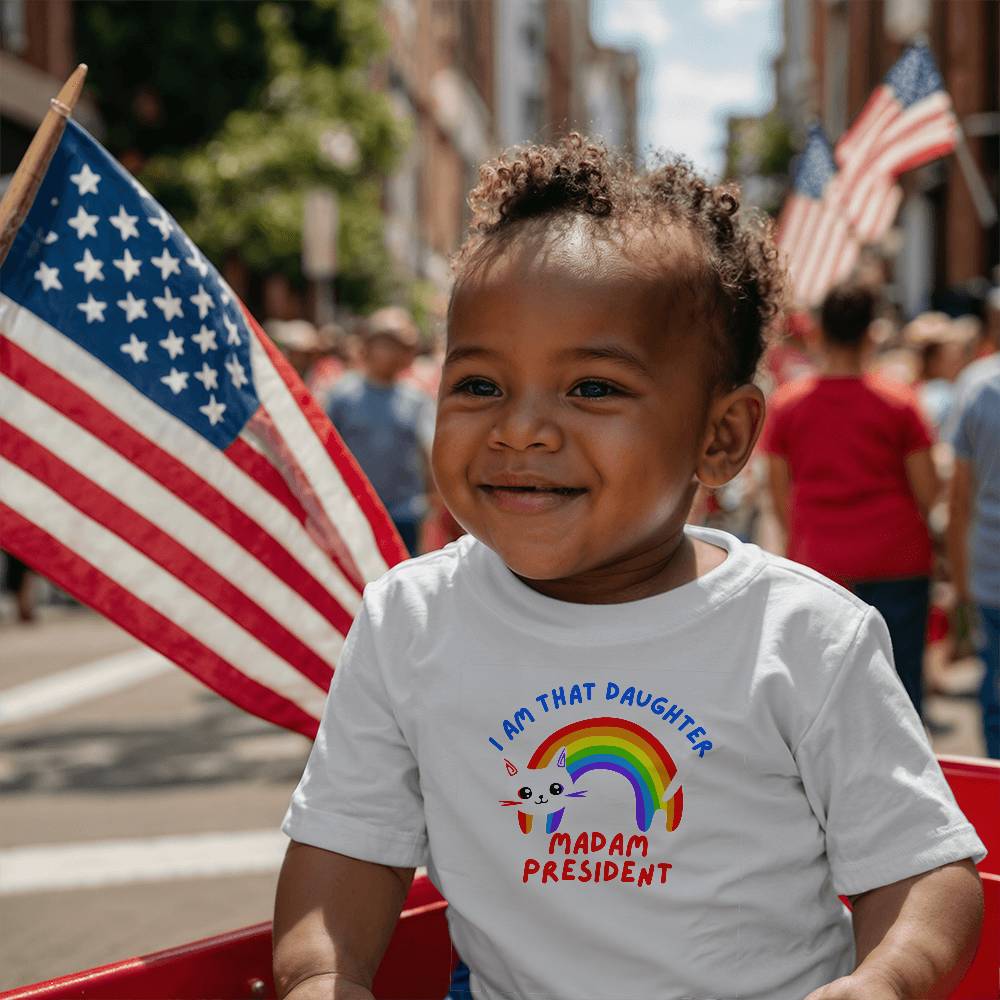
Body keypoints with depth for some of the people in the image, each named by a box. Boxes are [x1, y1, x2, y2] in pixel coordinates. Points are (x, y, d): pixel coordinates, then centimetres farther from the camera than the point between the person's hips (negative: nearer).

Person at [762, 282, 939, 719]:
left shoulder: (785, 403, 0)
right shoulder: (899, 401, -5)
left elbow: (779, 494, 5)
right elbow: (928, 492, -4)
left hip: (818, 565, 2)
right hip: (897, 563, -1)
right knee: (901, 684, 5)